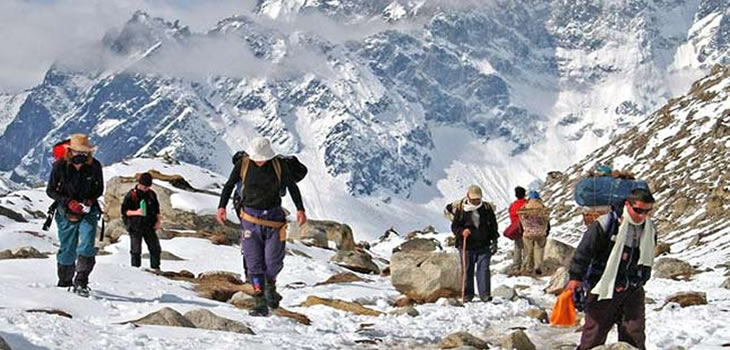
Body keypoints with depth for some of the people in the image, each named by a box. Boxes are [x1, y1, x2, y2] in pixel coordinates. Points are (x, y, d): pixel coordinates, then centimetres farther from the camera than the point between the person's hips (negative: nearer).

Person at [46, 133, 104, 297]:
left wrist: (90, 200, -15)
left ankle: (81, 283, -12)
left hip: (88, 212, 0)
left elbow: (99, 189, 5)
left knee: (87, 247, -15)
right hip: (67, 213, 0)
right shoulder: (60, 166, -13)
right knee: (67, 249, 6)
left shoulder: (94, 166, -10)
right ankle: (64, 281, 25)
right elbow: (50, 190, -6)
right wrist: (69, 202, -19)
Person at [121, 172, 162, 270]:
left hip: (149, 225, 4)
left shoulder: (152, 194, 7)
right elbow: (124, 211, -7)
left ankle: (155, 268, 13)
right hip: (135, 227, -4)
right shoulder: (131, 195, -7)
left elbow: (157, 209, 17)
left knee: (155, 248, 2)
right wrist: (136, 212, -23)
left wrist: (159, 221, 6)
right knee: (136, 250, -1)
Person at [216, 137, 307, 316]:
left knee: (273, 262, -4)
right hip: (251, 218, 0)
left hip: (274, 219, 0)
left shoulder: (279, 166, -4)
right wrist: (222, 207, -1)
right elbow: (229, 185, 8)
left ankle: (270, 285, 30)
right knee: (254, 264, -3)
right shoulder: (243, 165, -4)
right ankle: (260, 304, 2)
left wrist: (300, 209, -1)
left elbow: (292, 187, 7)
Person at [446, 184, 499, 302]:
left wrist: (494, 241, 6)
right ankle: (467, 295, 14)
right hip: (466, 246, -1)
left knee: (483, 269, -6)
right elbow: (454, 226, 1)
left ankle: (485, 294, -4)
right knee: (467, 270, 5)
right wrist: (462, 232, -20)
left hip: (483, 246, 1)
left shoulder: (487, 208, 4)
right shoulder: (460, 209, -3)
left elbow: (493, 226, 12)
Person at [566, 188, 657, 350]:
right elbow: (584, 251, -10)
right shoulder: (605, 224, -15)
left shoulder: (650, 229, 4)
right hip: (604, 288, -5)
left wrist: (640, 280, 13)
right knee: (594, 335, -2)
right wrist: (576, 277, -10)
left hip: (633, 290, 5)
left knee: (635, 336, 5)